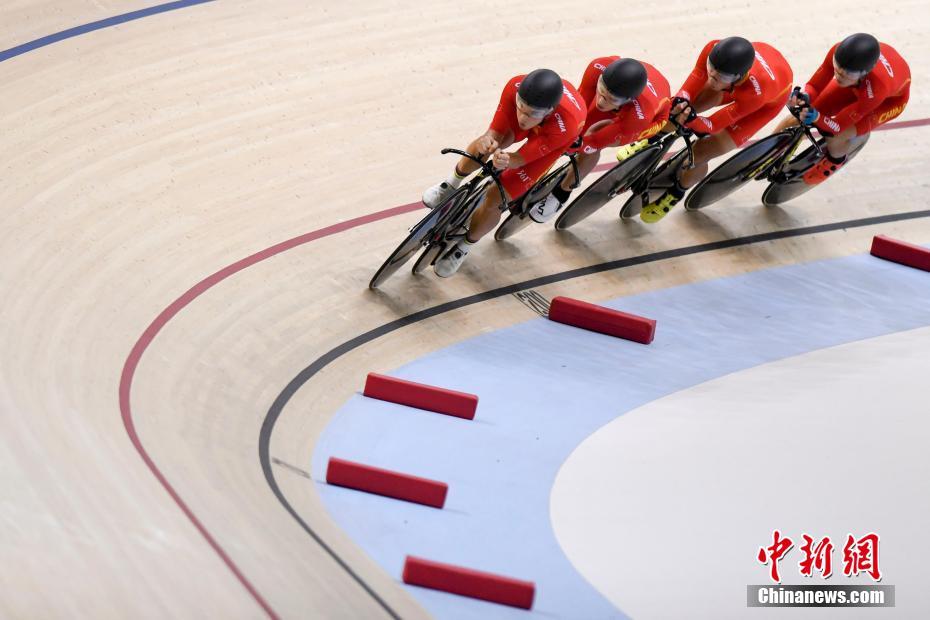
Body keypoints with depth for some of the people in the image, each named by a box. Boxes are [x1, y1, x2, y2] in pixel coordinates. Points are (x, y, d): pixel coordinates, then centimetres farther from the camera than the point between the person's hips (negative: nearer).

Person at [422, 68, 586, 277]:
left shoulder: (565, 125, -49)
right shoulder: (515, 87, -40)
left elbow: (521, 158, -36)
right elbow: (496, 132, -28)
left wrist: (505, 160, -58)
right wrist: (487, 142, -50)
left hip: (550, 142, -3)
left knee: (494, 199, -8)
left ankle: (464, 246, 19)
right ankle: (452, 185, 21)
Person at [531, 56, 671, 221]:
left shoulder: (639, 115, -48)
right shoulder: (598, 67, -43)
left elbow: (596, 141, -35)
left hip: (654, 116, -4)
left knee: (591, 145, -18)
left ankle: (561, 194, 4)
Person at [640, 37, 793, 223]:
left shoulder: (755, 91, -46)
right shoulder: (713, 49, -38)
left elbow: (714, 125, -35)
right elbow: (695, 81, -24)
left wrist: (690, 120, -54)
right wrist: (681, 103, -45)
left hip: (770, 98, -4)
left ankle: (676, 193, 25)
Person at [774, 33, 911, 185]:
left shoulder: (875, 88, -48)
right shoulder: (838, 53, -39)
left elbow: (838, 127, -35)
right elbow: (814, 86, -24)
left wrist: (817, 118, -56)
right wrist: (805, 98, -47)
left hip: (890, 97, -4)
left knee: (834, 138, -22)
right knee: (797, 120, -5)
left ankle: (835, 161, 16)